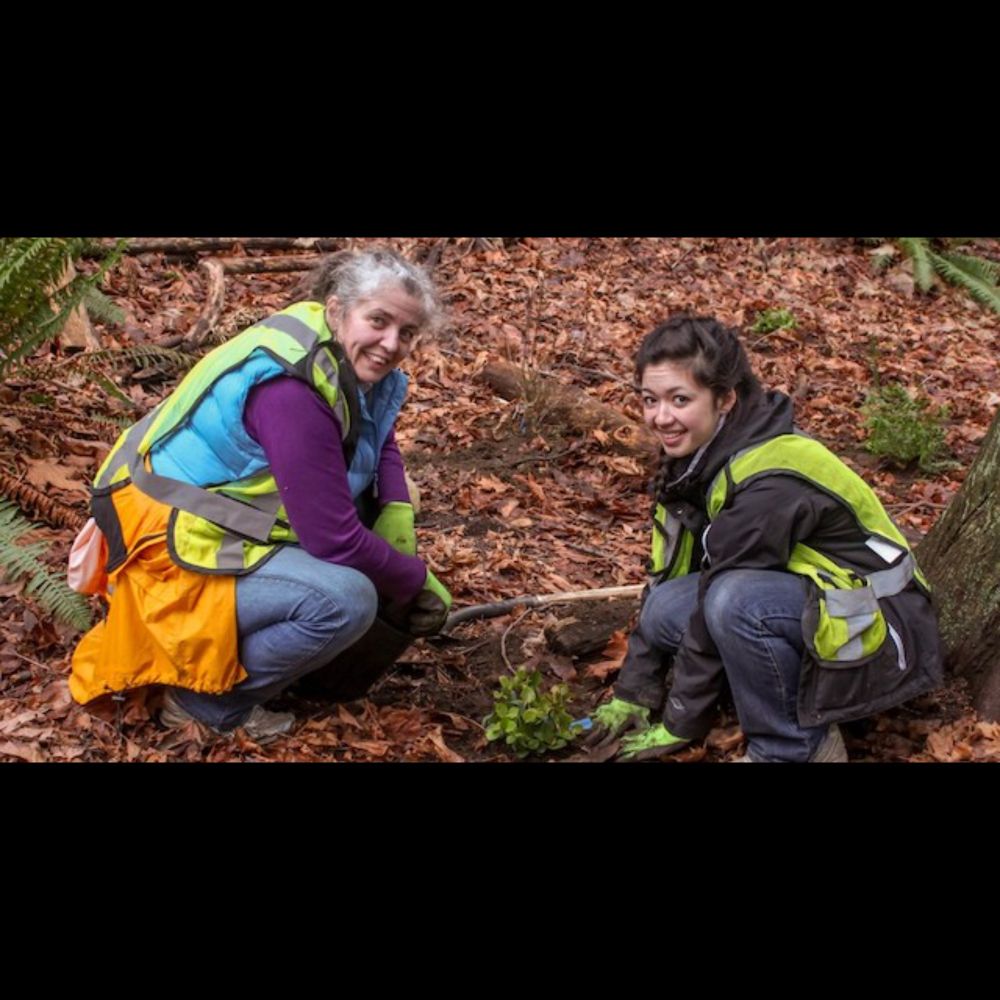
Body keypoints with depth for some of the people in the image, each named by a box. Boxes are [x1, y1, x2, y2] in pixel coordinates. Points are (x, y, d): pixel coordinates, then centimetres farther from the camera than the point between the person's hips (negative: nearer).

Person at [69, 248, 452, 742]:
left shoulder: (353, 363, -2)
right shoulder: (291, 390, -30)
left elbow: (382, 446, 15)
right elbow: (335, 539, -28)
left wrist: (398, 525, -5)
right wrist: (418, 579, -11)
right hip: (175, 550, -10)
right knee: (347, 599, -27)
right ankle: (207, 697, -5)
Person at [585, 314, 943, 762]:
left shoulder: (768, 483, -29)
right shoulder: (702, 456, -3)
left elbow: (720, 607, -23)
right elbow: (668, 576, 3)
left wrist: (680, 725, -13)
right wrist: (633, 695, 3)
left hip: (877, 634, -8)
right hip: (803, 604, 8)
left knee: (735, 601, -33)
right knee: (665, 609, -13)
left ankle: (796, 749, -12)